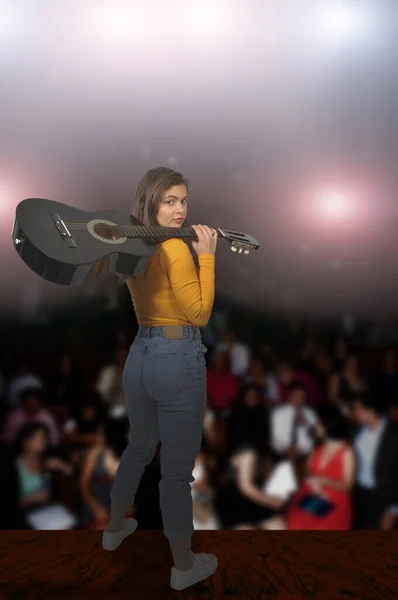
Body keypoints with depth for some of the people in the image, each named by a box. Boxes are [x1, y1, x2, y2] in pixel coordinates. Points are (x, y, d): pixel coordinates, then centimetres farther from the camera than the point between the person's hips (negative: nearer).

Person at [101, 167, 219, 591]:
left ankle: (115, 528, 48)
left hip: (139, 355, 8)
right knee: (177, 468, 6)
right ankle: (183, 567, 24)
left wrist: (196, 252, 10)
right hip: (178, 359, -8)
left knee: (138, 447, 28)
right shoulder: (175, 249, -17)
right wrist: (206, 256, -11)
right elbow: (199, 314, -13)